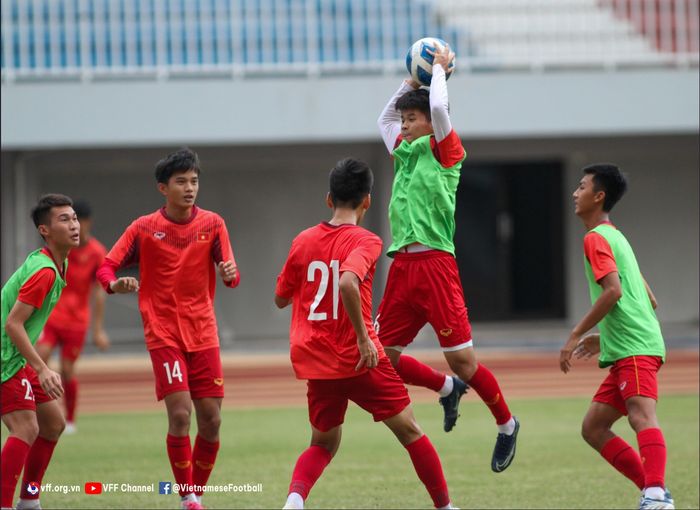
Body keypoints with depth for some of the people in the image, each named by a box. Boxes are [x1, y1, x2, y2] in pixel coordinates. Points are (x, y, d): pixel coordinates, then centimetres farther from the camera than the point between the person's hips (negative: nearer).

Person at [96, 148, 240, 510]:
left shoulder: (212, 224, 2)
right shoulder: (144, 228, -2)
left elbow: (231, 275, -1)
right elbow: (106, 267, -2)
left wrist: (230, 273, -26)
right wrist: (116, 284, -25)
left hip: (203, 334, 3)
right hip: (164, 334, -3)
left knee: (210, 419, 0)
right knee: (179, 414, -14)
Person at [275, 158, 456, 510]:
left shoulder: (302, 241, 5)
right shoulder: (365, 242, -10)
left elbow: (280, 299, 14)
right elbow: (348, 283, -30)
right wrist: (363, 336, -24)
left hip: (316, 365, 5)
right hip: (359, 360, -5)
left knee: (323, 444, 18)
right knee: (409, 431, 11)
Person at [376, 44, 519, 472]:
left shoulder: (443, 150, 0)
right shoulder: (405, 152, 19)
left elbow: (438, 107, -15)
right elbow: (385, 118, 37)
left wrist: (439, 69, 2)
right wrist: (413, 78, 32)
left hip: (435, 263, -7)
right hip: (402, 265, 7)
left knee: (461, 359, -6)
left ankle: (506, 424, 13)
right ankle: (448, 389, 26)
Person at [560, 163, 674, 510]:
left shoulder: (596, 238, -3)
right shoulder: (615, 237, 25)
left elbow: (613, 291, -18)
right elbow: (649, 300, 27)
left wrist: (576, 335, -13)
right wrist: (605, 337, 28)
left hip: (635, 349, -10)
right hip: (627, 351, 10)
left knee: (641, 416, -27)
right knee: (593, 428, 9)